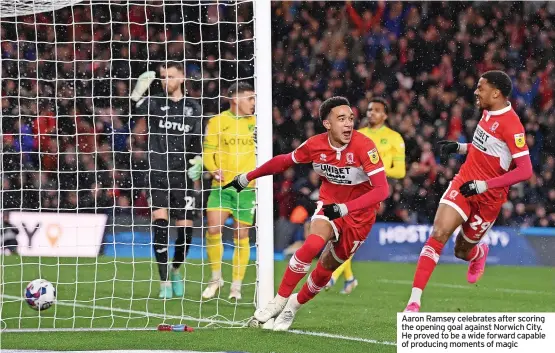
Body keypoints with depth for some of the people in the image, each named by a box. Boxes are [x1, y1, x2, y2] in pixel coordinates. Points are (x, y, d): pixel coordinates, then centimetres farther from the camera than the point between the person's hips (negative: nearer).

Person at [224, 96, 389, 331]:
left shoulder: (364, 147, -26)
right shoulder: (315, 145, -14)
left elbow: (382, 190, -31)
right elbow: (283, 161, 5)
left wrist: (344, 208, -40)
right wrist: (246, 178, 11)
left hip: (359, 212, -1)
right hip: (329, 203, 1)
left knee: (327, 267, 1)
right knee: (313, 244, -26)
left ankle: (295, 305, 27)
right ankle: (280, 300, -12)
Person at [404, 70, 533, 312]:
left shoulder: (511, 125, -22)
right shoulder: (488, 113, 4)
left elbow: (525, 171, -26)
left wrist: (483, 185, -28)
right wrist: (460, 147, 9)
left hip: (488, 198, -5)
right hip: (463, 183, 5)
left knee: (462, 251, 9)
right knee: (438, 234, -15)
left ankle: (479, 253, 49)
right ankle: (414, 301, -18)